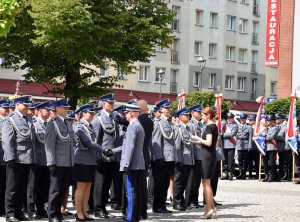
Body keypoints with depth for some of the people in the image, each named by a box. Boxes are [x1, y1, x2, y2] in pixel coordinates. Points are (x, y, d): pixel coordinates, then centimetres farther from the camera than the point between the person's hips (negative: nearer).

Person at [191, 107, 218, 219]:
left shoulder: (209, 127, -14)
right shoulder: (214, 126, 14)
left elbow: (208, 143, -23)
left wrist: (198, 139, -10)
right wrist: (200, 141, 16)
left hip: (207, 155, -9)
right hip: (212, 155, 9)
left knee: (206, 183, -4)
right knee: (207, 183, 16)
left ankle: (209, 209, -2)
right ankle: (212, 207, 19)